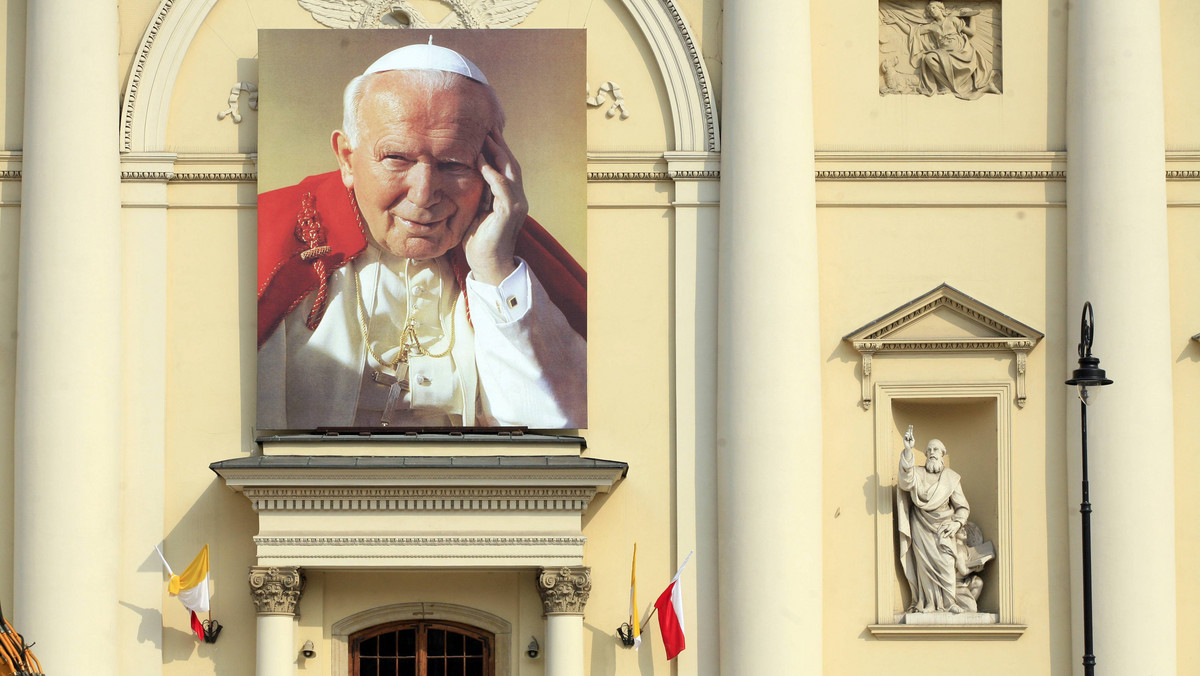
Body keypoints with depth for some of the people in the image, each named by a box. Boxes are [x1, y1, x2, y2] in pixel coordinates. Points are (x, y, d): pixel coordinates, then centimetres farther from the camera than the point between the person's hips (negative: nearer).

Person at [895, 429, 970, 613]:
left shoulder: (951, 477, 9)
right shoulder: (918, 473, 8)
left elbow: (962, 507, 11)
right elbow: (907, 481, -17)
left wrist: (956, 524, -8)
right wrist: (908, 451, -26)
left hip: (943, 528, 0)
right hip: (922, 527, 0)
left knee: (946, 563, -12)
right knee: (925, 563, -7)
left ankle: (950, 603, -10)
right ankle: (930, 603, -5)